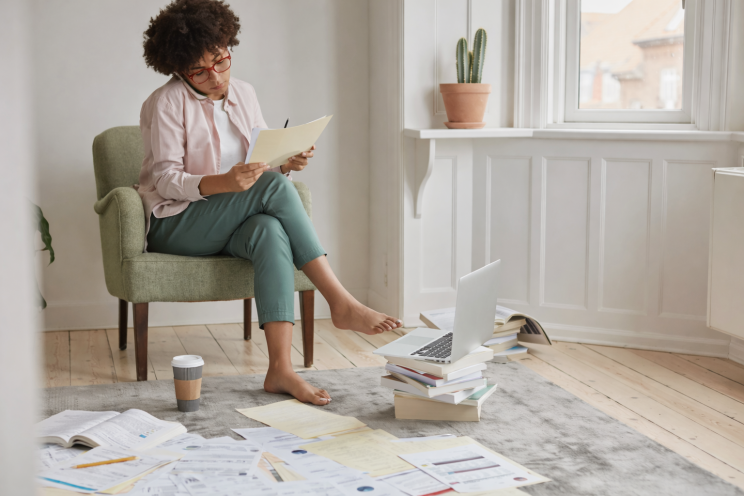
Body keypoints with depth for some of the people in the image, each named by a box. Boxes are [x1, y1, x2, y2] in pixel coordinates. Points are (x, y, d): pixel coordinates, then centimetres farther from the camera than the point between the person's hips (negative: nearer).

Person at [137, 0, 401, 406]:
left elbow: (266, 166, 11)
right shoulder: (167, 103, -6)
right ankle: (341, 303, -31)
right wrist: (224, 183, -32)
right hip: (176, 225, -4)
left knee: (271, 231, -35)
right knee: (272, 186, -30)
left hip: (233, 224, 4)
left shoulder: (243, 93, 11)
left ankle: (280, 368, -44)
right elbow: (165, 179, -14)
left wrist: (289, 163, -14)